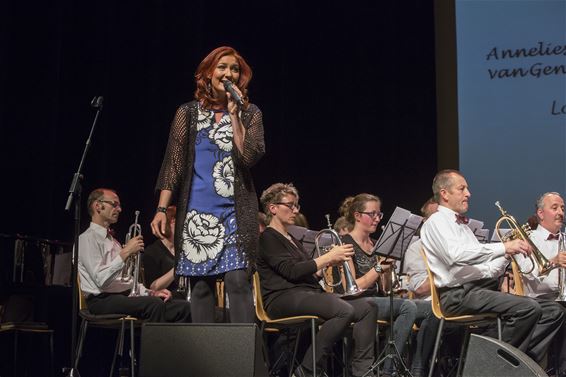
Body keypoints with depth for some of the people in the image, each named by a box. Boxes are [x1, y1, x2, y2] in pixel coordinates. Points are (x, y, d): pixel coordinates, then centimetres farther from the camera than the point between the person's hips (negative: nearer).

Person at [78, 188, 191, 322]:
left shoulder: (112, 240, 27)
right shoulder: (87, 238, -4)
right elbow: (100, 279, -18)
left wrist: (150, 292, 10)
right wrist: (126, 252, -14)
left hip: (126, 296, 9)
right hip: (104, 300, -9)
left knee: (183, 307, -11)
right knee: (155, 304, -34)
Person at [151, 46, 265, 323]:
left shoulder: (249, 113, 8)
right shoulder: (188, 113, 8)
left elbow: (250, 157, -7)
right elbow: (173, 164, 5)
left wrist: (234, 115, -8)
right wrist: (161, 209, -2)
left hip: (235, 211, -1)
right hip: (196, 213, 1)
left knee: (238, 281, -10)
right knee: (200, 286, 3)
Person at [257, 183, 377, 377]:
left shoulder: (292, 240, 27)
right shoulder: (267, 238, 0)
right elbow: (291, 271, -14)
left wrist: (331, 261, 2)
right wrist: (329, 257, -11)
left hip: (309, 293, 9)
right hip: (284, 298, -9)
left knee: (367, 307, -4)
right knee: (345, 310, -31)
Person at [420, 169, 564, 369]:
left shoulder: (463, 225, 27)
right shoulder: (436, 222, 0)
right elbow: (456, 254, -22)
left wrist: (507, 254, 5)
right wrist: (503, 247, -20)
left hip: (482, 288, 9)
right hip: (459, 294, -9)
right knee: (528, 308, -28)